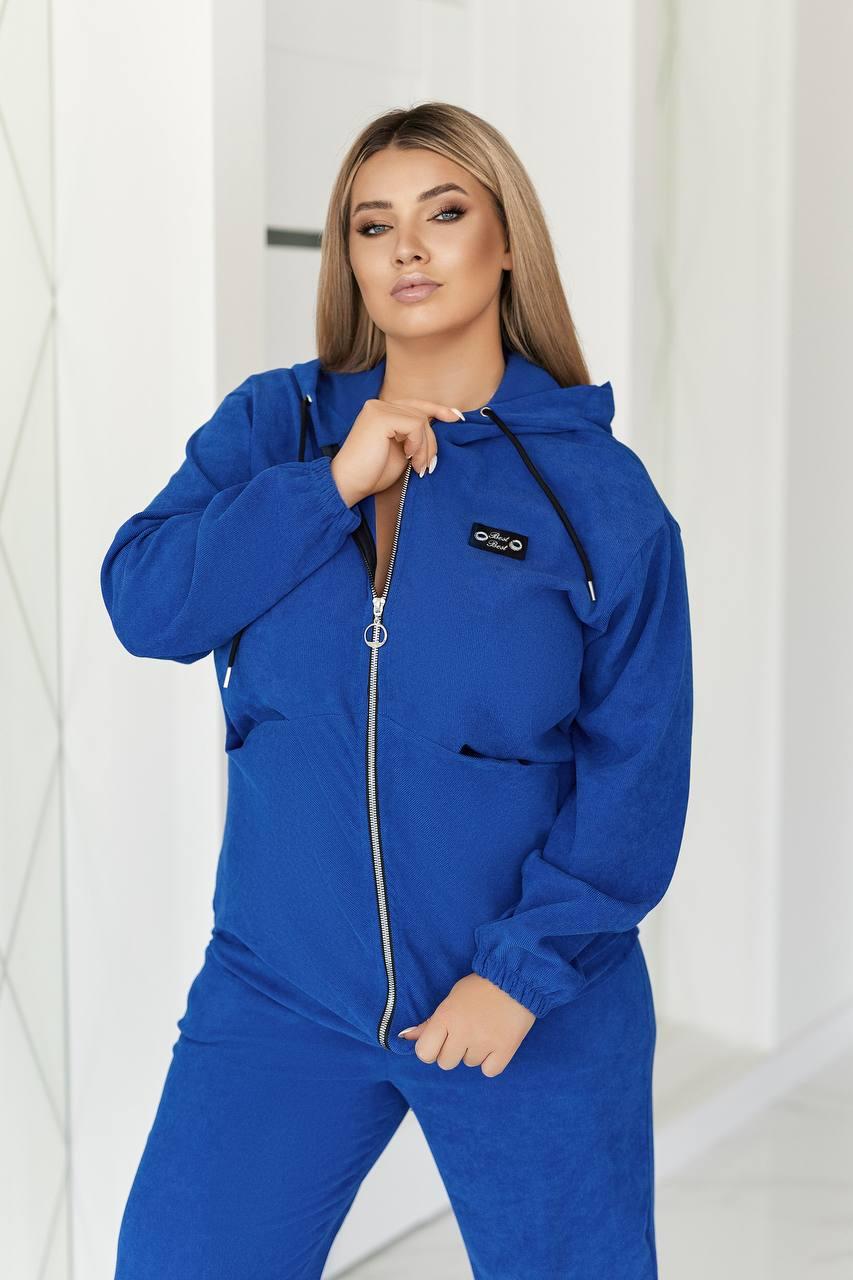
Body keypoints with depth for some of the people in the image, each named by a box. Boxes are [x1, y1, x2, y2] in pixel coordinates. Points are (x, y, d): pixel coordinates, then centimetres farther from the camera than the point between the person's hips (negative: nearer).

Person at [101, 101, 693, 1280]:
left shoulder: (599, 487, -4)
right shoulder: (272, 425, 4)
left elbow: (637, 765, -6)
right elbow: (142, 602, -9)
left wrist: (528, 965, -14)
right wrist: (333, 485, -17)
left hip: (537, 1013, -1)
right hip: (279, 992, 2)